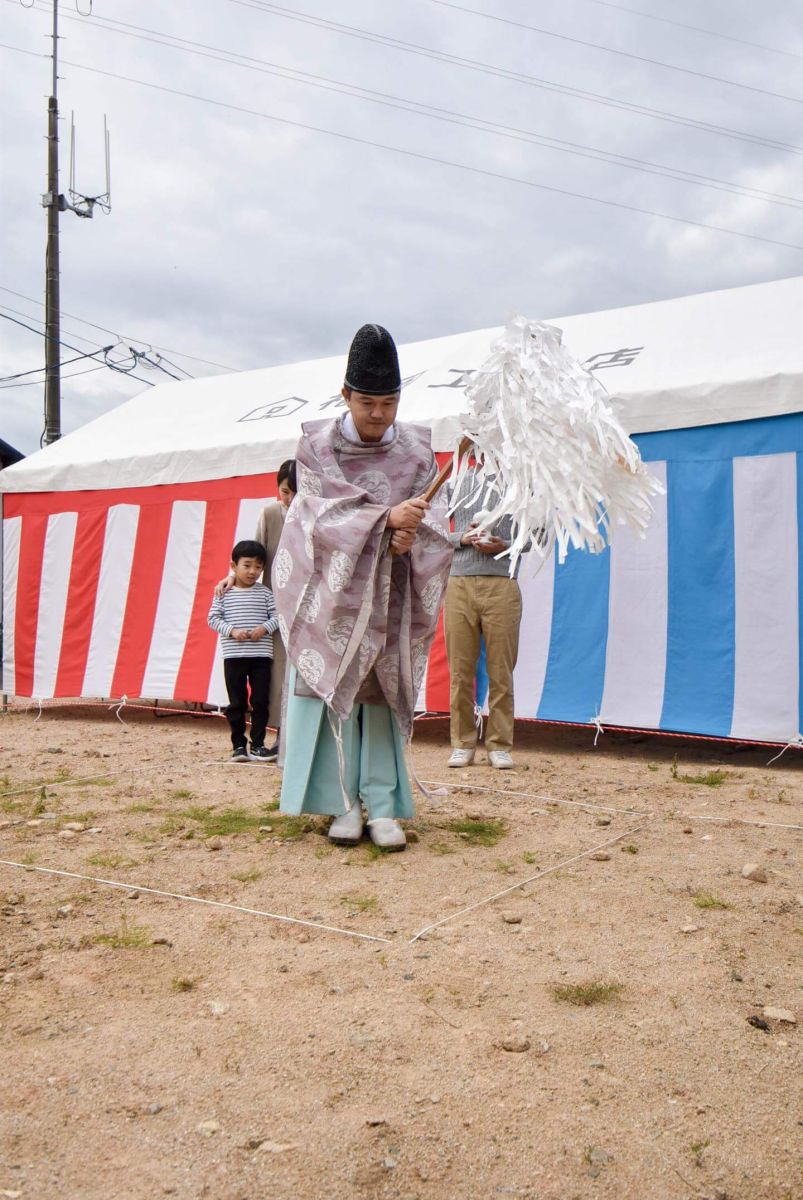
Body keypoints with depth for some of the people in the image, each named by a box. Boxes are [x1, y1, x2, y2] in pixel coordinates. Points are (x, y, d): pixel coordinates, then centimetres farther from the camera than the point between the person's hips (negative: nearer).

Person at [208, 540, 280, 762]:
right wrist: (232, 631, -15)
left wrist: (264, 628, -16)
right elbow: (213, 618, 0)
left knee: (260, 702, 2)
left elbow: (276, 616, 3)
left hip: (261, 655, 1)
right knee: (237, 703, 6)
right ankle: (238, 745, 15)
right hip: (234, 656, -1)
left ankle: (258, 745, 11)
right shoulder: (224, 593, 2)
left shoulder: (264, 593, 5)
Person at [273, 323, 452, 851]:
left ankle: (383, 808, 5)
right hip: (332, 589, -1)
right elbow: (327, 513, -12)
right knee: (332, 687, -3)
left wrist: (411, 535, -22)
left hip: (390, 593, 1)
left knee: (381, 693, 1)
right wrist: (388, 517, -26)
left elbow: (435, 518, 0)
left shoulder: (417, 451, 5)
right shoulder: (316, 446, -1)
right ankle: (344, 804, 5)